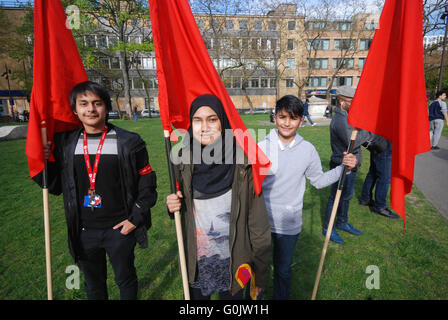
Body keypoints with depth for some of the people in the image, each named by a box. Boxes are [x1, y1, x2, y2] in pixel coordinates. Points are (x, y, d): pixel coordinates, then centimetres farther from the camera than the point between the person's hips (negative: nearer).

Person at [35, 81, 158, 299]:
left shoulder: (128, 142, -10)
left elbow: (147, 184, -5)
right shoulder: (64, 143, -1)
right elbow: (55, 186, 6)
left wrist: (135, 218, -9)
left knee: (125, 279, 19)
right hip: (84, 231, 3)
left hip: (119, 229, -2)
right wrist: (45, 162, -10)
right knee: (93, 284, 24)